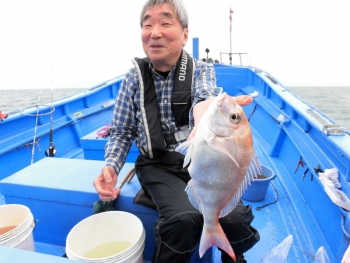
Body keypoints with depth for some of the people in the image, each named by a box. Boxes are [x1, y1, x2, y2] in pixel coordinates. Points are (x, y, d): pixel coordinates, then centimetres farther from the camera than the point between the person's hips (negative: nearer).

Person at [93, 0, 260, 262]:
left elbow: (204, 96, -26)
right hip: (158, 165, 0)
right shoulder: (135, 77, 1)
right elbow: (122, 131, 5)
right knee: (184, 218, -28)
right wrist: (111, 165, -14)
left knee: (235, 218, -21)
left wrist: (203, 109, -51)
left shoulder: (202, 70, -1)